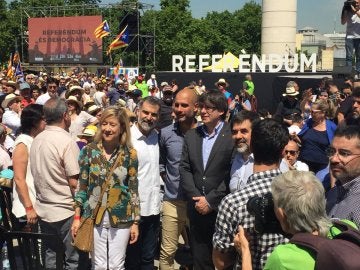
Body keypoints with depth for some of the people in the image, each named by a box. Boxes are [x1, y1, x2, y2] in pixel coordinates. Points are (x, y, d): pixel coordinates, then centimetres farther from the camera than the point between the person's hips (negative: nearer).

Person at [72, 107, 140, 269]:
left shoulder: (130, 153, -3)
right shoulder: (89, 151, -3)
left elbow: (133, 189, 0)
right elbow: (81, 186, 1)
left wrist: (135, 222, -1)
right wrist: (77, 217, -2)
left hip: (121, 218, 0)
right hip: (94, 217, 0)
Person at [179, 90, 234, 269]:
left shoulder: (232, 137, -7)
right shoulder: (191, 136, 10)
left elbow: (233, 174, -12)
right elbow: (184, 169, 5)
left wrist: (211, 201, -12)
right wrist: (196, 198, -6)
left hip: (222, 210, -4)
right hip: (197, 209, 4)